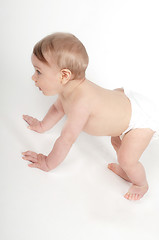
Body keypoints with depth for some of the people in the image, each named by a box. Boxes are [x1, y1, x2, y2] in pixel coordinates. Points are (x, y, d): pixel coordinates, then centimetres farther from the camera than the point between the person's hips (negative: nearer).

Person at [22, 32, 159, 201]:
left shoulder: (80, 102, -39)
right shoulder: (69, 87, -9)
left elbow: (67, 139, -30)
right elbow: (58, 108, 15)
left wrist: (48, 163, -18)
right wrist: (42, 126, 26)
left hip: (140, 118, -9)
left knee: (127, 160, -9)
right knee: (116, 142, 27)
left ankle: (142, 184, 21)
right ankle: (126, 172, 49)